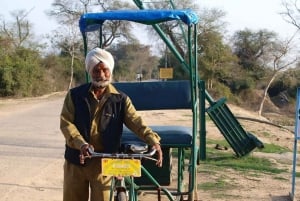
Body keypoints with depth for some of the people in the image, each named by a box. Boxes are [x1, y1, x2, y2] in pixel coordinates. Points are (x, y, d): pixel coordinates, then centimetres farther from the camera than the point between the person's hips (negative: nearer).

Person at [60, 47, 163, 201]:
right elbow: (66, 122, -8)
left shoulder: (120, 99, -3)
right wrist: (81, 144, -25)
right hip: (76, 160, 1)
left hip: (105, 162, -1)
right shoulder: (75, 95, -2)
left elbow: (136, 122, -13)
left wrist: (153, 141, -32)